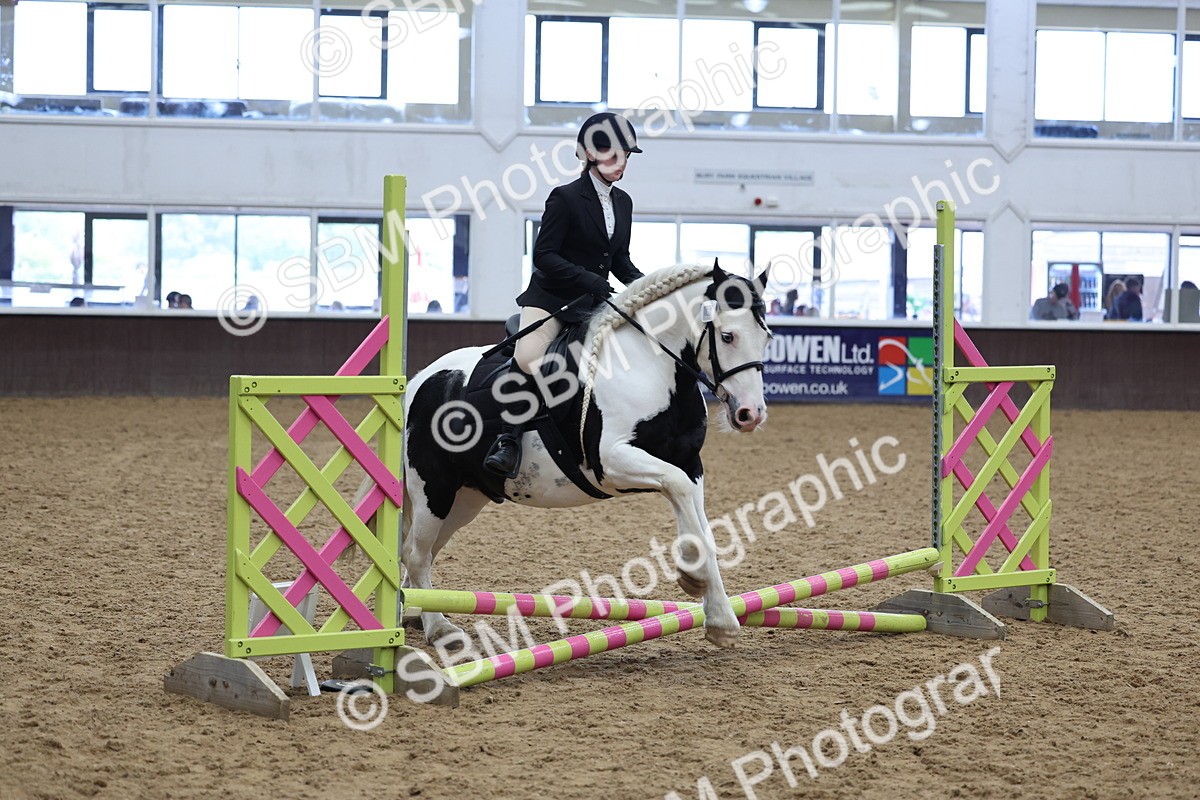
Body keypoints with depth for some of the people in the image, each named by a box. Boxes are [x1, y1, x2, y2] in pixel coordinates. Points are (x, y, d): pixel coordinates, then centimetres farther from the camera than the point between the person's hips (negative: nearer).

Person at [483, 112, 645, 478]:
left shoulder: (623, 202, 10)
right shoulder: (566, 197, -10)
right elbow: (543, 255, -15)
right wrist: (588, 279, -25)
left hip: (594, 303, 7)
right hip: (550, 298, -7)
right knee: (528, 359, -31)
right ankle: (509, 442, -26)